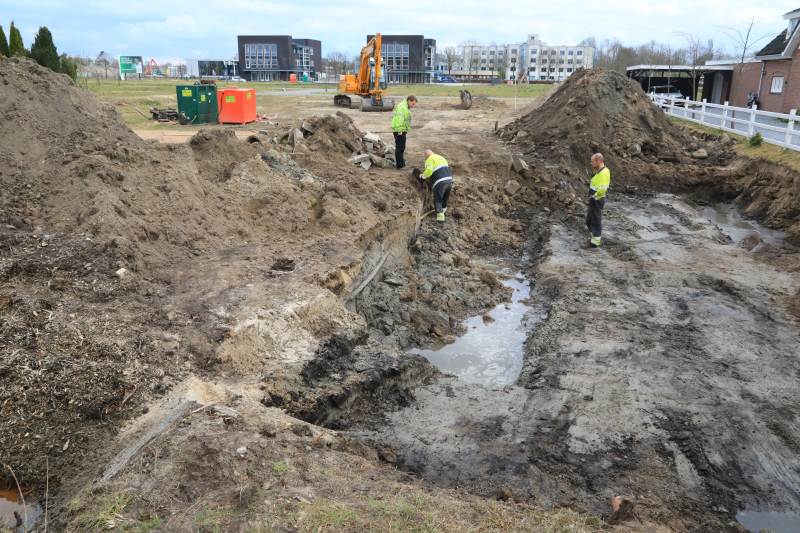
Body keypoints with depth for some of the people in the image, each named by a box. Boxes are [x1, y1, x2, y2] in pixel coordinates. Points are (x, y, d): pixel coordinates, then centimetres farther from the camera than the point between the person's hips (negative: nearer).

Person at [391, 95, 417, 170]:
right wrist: (399, 131, -27)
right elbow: (398, 119, -27)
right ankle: (400, 165, -2)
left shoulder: (406, 107, 16)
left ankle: (401, 161, 34)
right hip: (399, 131, -10)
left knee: (402, 147, 20)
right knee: (399, 148, -6)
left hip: (402, 130, 10)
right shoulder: (402, 107, -19)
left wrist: (406, 130, 25)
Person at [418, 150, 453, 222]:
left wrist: (422, 176, 0)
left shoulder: (429, 160, 0)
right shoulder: (441, 158, 25)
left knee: (437, 200, 1)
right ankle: (444, 209, 41)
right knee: (445, 197, 26)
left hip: (440, 183, -7)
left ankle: (440, 216, -5)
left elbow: (429, 171, -18)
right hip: (449, 180, 7)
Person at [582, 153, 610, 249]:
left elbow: (603, 189, -34)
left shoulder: (603, 173, -23)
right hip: (593, 201, 10)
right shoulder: (599, 171, 9)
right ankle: (592, 238, 34)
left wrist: (594, 196, -21)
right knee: (589, 220, 21)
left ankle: (594, 242, 9)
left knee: (596, 221, 0)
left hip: (596, 201, -10)